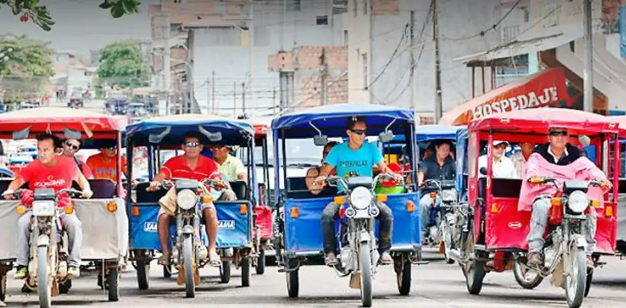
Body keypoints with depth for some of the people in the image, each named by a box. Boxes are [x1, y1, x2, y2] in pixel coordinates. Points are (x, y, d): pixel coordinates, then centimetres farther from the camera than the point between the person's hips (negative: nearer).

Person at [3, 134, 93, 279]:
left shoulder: (68, 163, -3)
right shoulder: (34, 166, -4)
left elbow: (79, 177, 11)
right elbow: (19, 180, -9)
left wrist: (86, 189, -9)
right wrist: (10, 190, -31)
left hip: (63, 208, 0)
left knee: (75, 224, -30)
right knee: (22, 223, -27)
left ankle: (73, 263, -22)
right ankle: (22, 265, -22)